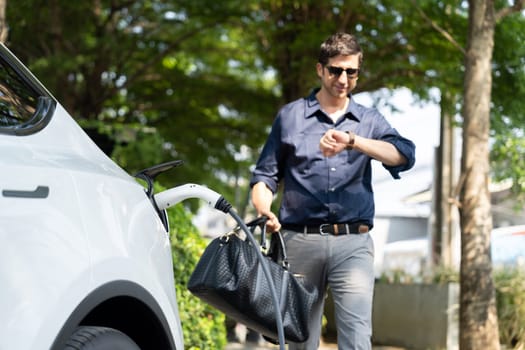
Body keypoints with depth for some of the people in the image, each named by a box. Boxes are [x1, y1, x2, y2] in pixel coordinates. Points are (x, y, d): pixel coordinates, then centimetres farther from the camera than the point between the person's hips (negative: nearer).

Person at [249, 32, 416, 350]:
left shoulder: (369, 120, 13)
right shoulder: (290, 116, 12)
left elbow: (404, 156, -6)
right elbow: (265, 176, 12)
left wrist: (352, 141, -20)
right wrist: (265, 211, -10)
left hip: (353, 243, 0)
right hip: (300, 241, 0)